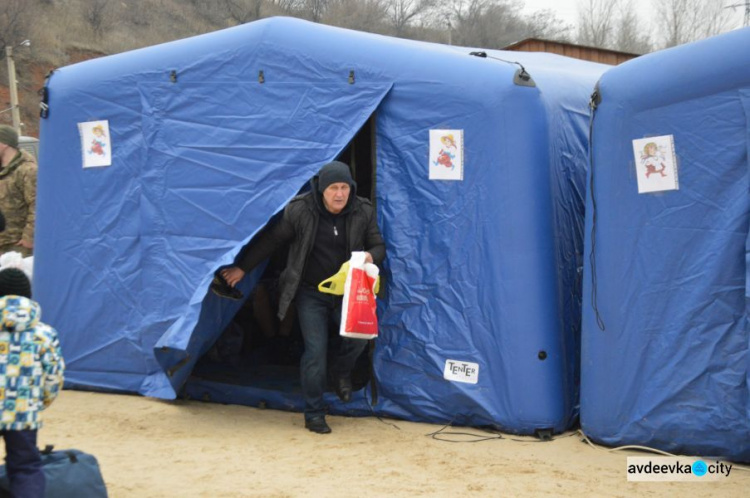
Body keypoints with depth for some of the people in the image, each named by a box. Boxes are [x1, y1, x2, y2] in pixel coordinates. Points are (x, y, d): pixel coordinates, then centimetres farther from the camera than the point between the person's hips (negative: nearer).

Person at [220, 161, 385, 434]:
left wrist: (371, 256, -22)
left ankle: (341, 372, 14)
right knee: (315, 350, -7)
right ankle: (313, 414, 9)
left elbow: (379, 246, 3)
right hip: (311, 293, -2)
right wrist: (243, 268, 1)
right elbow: (271, 240, -3)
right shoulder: (299, 211, -14)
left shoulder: (364, 212, -7)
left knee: (360, 334, -21)